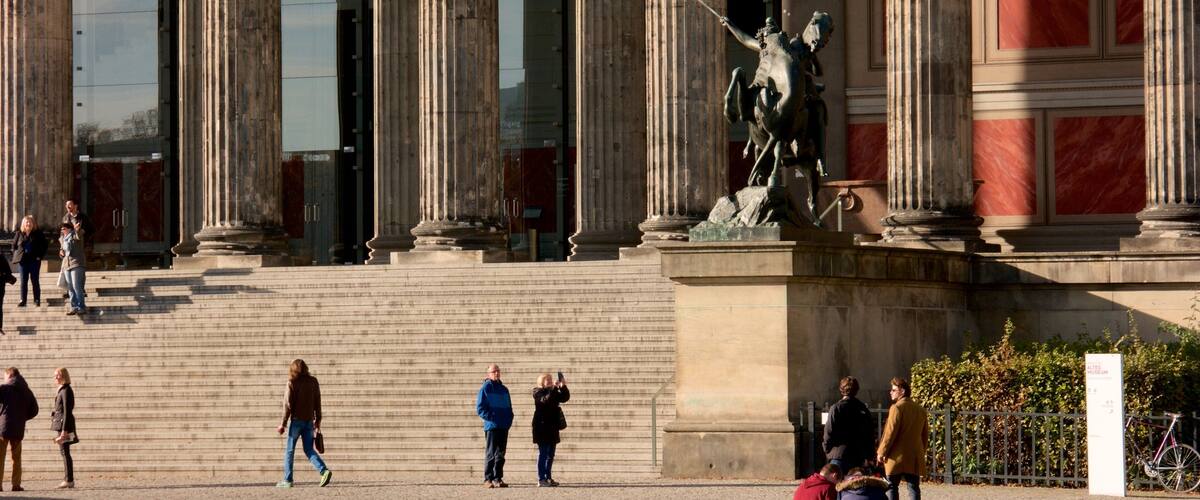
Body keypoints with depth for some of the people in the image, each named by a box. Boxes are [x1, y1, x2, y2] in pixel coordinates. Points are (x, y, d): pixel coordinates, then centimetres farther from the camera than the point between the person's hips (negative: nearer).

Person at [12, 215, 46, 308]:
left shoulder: (38, 234, 0)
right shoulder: (19, 234, 5)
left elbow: (44, 246, 3)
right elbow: (14, 245, 13)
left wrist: (40, 256, -6)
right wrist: (16, 256, 2)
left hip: (34, 260, -2)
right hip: (22, 260, 2)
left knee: (35, 280, 2)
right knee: (23, 280, 4)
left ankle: (37, 300, 8)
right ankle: (23, 300, 7)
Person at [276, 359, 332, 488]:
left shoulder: (292, 382, -8)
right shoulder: (313, 381, 7)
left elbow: (288, 404, -10)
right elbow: (317, 403, 9)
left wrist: (283, 423, -6)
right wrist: (318, 421, 16)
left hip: (297, 420, -5)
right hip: (309, 420, 5)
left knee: (289, 450, 6)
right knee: (309, 449, 8)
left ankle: (287, 480, 7)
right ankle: (324, 471, -12)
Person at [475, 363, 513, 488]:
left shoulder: (504, 389, 15)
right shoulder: (485, 389, -4)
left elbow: (509, 407, 22)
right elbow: (480, 408, -7)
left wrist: (509, 419, 7)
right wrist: (491, 417, -16)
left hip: (504, 426, 6)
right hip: (491, 426, -6)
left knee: (500, 454, 8)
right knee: (490, 453, -5)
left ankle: (498, 478, 12)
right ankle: (488, 479, -3)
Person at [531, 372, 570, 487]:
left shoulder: (553, 392, 16)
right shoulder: (538, 392, -7)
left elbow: (565, 398, 9)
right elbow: (545, 400, -25)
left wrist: (563, 387, -6)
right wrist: (554, 388, -30)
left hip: (552, 428, 8)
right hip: (542, 427, -8)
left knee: (550, 454, 11)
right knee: (543, 453, -10)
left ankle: (548, 478, 17)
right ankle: (541, 479, -11)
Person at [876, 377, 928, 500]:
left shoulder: (897, 408, -10)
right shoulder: (920, 409, 11)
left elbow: (890, 433, -13)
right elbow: (925, 434, 17)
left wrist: (881, 452, -7)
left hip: (897, 457, -6)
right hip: (915, 458, 6)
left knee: (891, 487, 4)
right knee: (914, 488, 3)